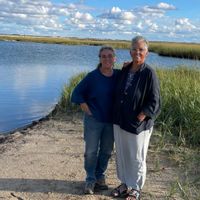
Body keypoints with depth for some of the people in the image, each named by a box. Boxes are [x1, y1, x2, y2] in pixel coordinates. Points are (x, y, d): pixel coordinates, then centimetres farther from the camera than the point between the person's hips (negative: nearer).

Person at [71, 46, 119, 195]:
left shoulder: (119, 75, -3)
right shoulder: (92, 76, -10)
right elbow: (77, 93, -7)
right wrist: (88, 111, -9)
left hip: (111, 121, 3)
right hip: (93, 120, -3)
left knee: (106, 151, 13)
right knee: (91, 151, 4)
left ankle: (100, 176, 32)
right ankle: (90, 180, 19)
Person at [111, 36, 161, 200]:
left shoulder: (149, 73, -14)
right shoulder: (125, 71, 4)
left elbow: (154, 102, -13)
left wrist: (139, 119, -16)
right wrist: (117, 117, 9)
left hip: (138, 125, -6)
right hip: (120, 122, 6)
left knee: (137, 158, 8)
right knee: (121, 155, 17)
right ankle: (125, 184, 36)